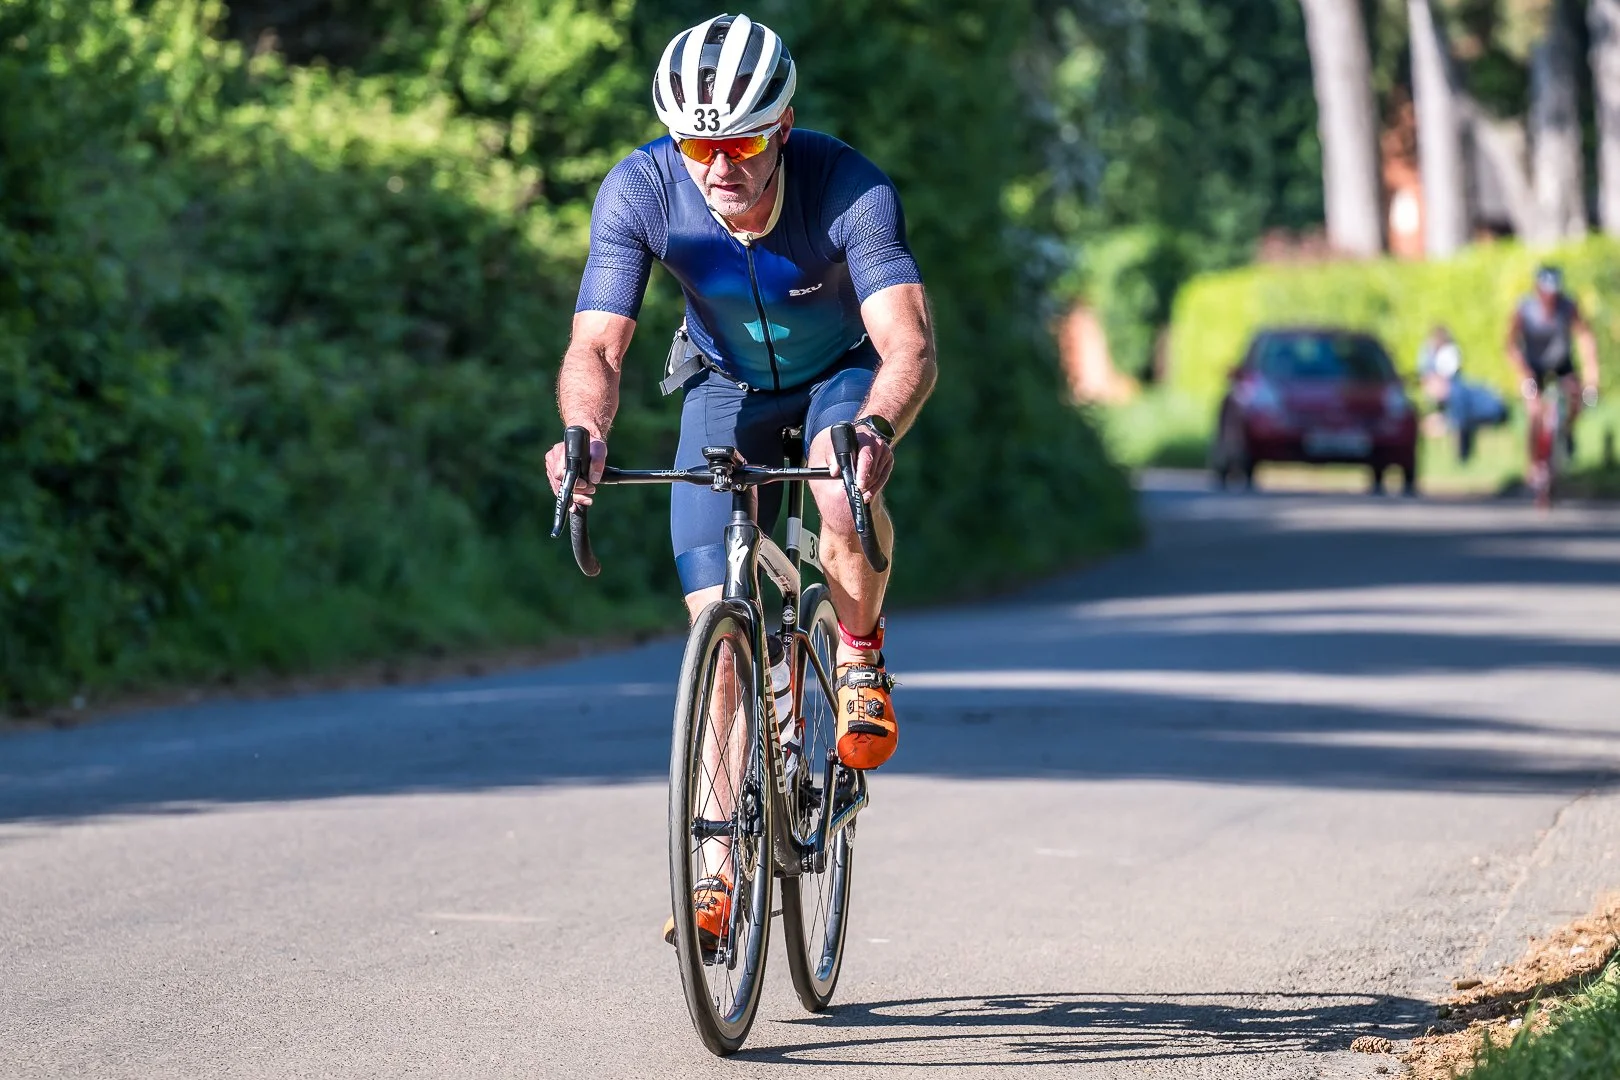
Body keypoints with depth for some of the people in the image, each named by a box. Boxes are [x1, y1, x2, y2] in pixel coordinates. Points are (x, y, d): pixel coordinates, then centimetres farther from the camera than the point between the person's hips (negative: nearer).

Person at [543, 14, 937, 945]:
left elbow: (910, 344, -42)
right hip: (728, 383, 2)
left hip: (846, 371, -2)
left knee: (843, 490, -36)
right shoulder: (640, 191, -28)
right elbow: (597, 348, -30)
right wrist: (585, 436, -51)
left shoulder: (849, 188, -34)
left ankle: (862, 660, -7)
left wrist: (875, 429, -63)